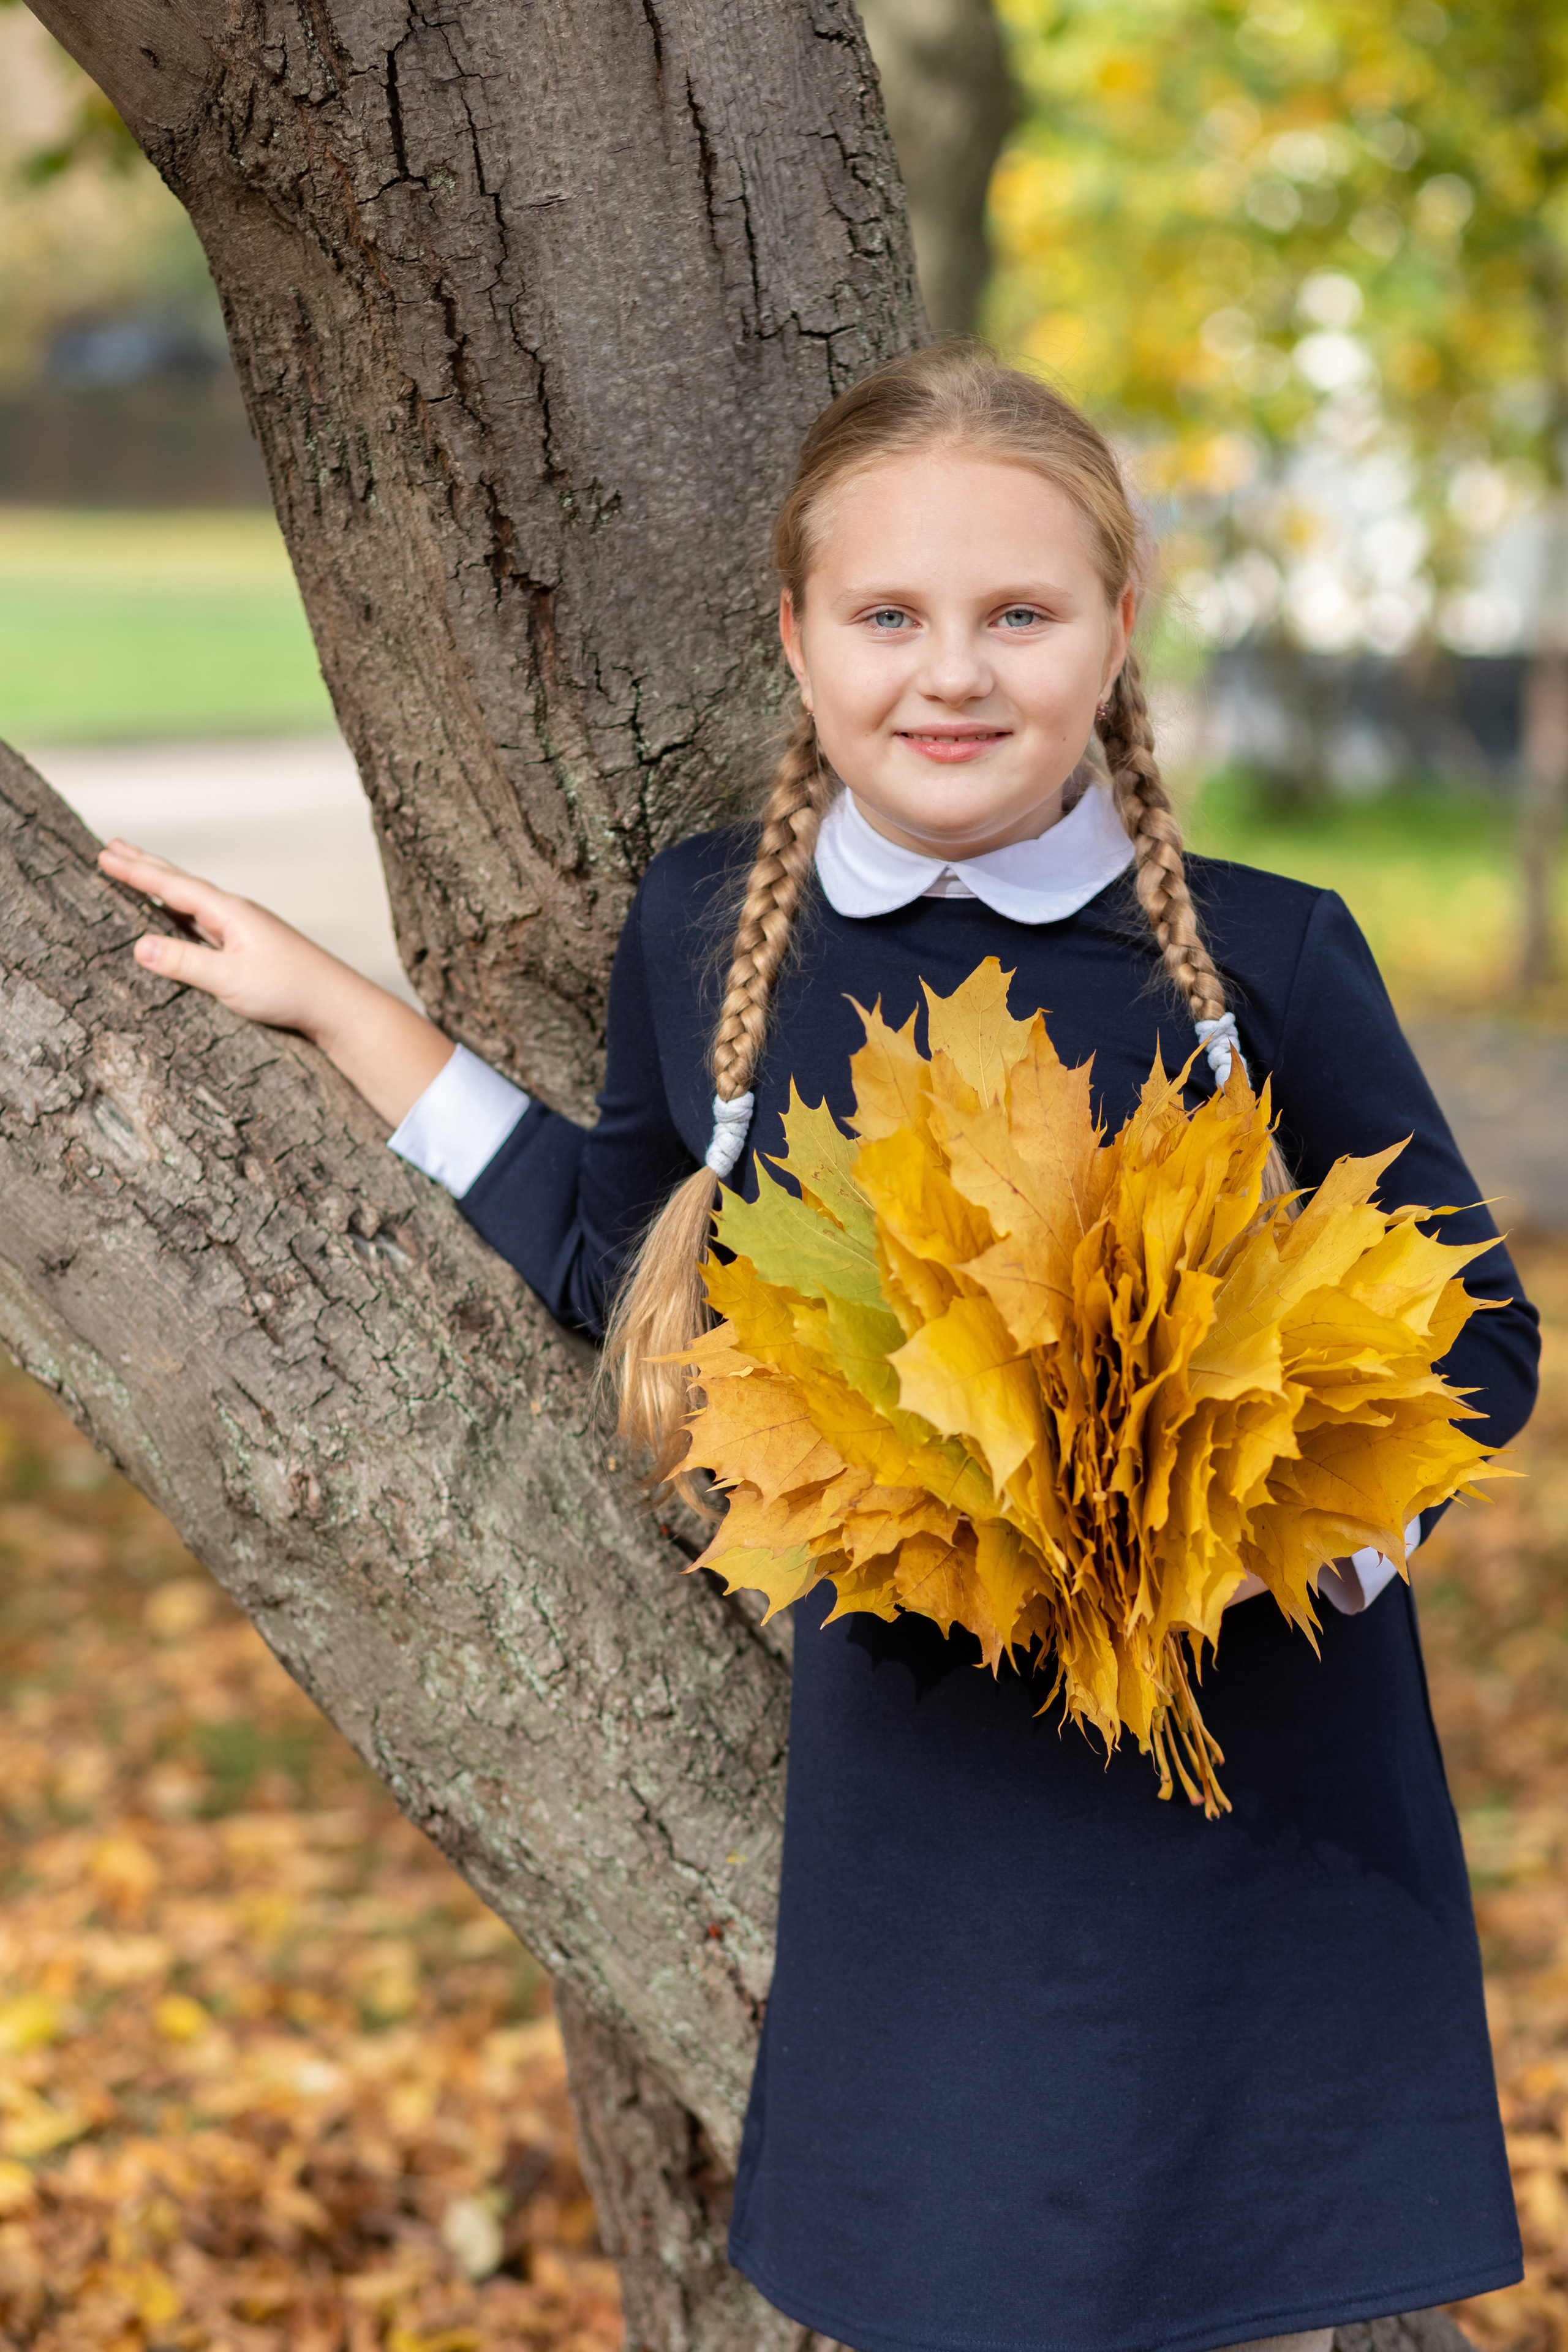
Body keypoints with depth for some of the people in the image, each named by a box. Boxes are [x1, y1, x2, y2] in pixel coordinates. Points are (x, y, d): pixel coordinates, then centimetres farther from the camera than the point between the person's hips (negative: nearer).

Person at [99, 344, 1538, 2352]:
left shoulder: (1266, 959, -8)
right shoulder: (707, 930, -1)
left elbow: (1475, 1331, 2)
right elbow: (635, 1270, 17)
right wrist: (339, 1012, 17)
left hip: (1252, 1781, -2)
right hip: (924, 1789, 2)